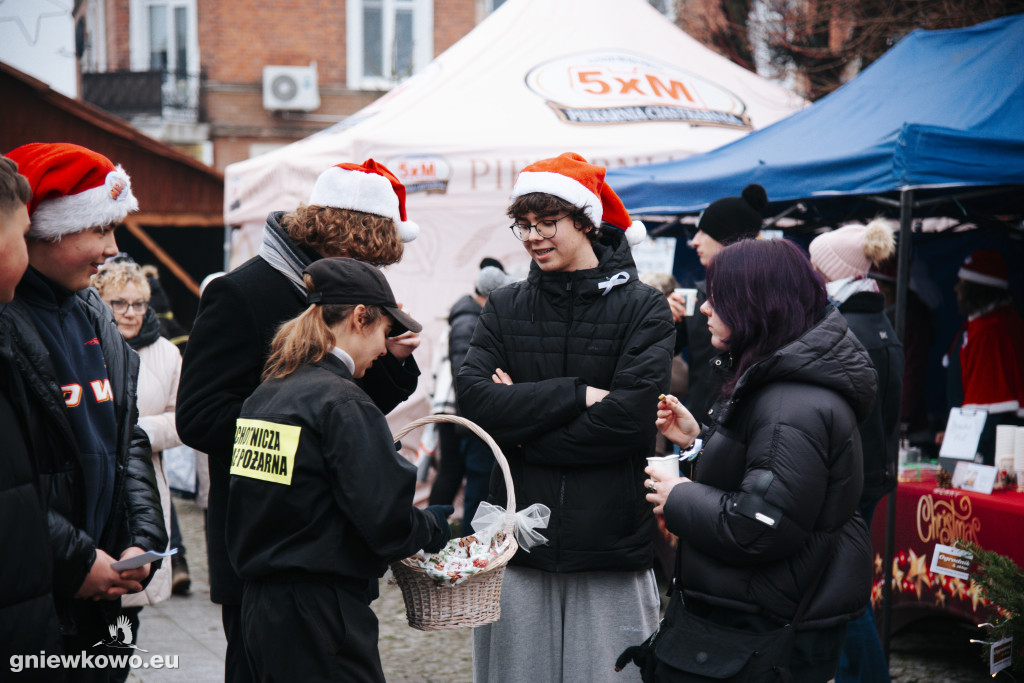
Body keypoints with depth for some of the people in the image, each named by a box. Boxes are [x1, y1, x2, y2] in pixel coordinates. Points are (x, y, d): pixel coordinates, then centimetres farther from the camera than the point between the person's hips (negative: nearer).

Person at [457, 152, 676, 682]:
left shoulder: (643, 309, -1)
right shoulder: (504, 308, 8)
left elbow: (632, 415, -13)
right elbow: (475, 399, -6)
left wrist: (523, 431, -8)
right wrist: (577, 394, -13)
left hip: (611, 556, -2)